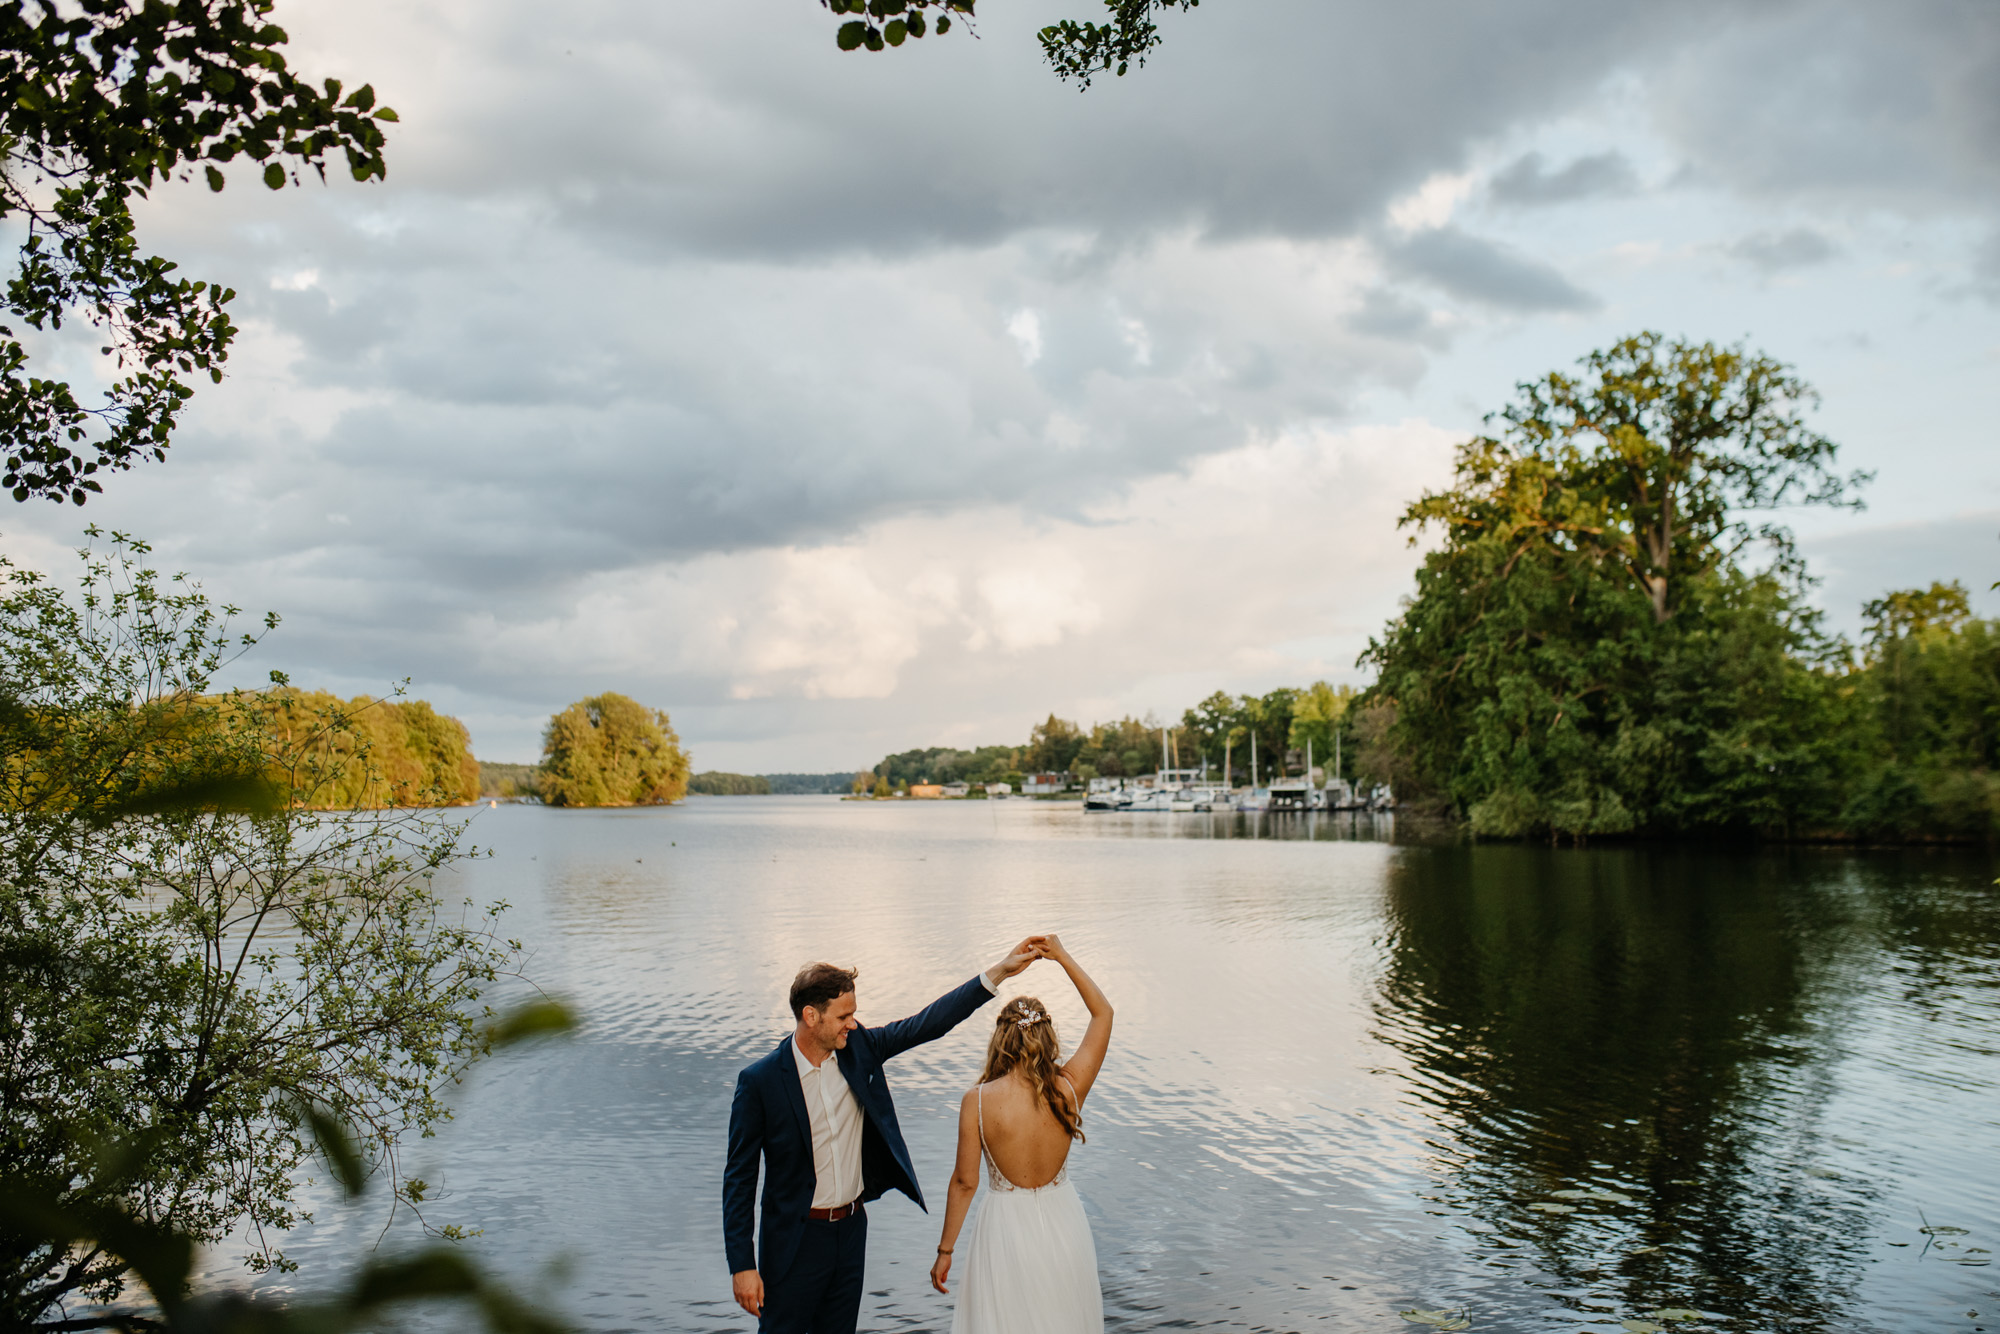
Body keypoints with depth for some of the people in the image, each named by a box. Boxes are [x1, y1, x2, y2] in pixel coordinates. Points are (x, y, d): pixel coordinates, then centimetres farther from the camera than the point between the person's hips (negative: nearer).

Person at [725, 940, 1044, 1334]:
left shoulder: (859, 1048, -5)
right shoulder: (760, 1080, -17)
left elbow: (928, 1022, -3)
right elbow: (739, 1177, -12)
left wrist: (998, 973, -10)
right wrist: (742, 1265, -13)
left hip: (852, 1228, 5)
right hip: (795, 1239, -5)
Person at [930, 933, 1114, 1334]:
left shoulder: (978, 1101, -19)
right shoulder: (1069, 1089, -14)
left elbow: (965, 1181, -11)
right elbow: (1103, 1013, -2)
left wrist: (945, 1250, 1)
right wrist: (1062, 957, 2)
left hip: (1006, 1227, -2)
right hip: (1063, 1225, 2)